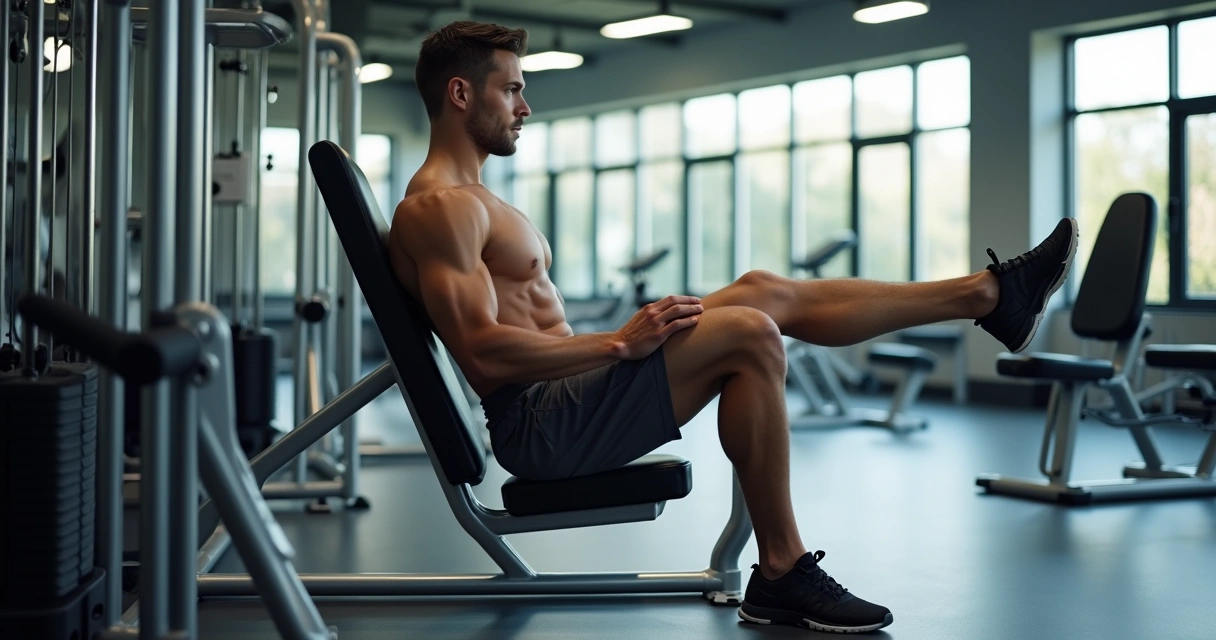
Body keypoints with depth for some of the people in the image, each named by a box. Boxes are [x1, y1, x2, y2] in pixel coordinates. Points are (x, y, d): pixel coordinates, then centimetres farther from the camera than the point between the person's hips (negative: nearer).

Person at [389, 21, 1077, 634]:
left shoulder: (472, 199, 21)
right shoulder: (440, 206, -13)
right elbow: (483, 352, -23)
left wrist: (618, 342, 12)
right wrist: (619, 343, -20)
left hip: (563, 403, 10)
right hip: (540, 426, -10)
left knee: (765, 293, 4)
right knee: (750, 335, -21)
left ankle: (989, 294, 9)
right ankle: (782, 574, -14)